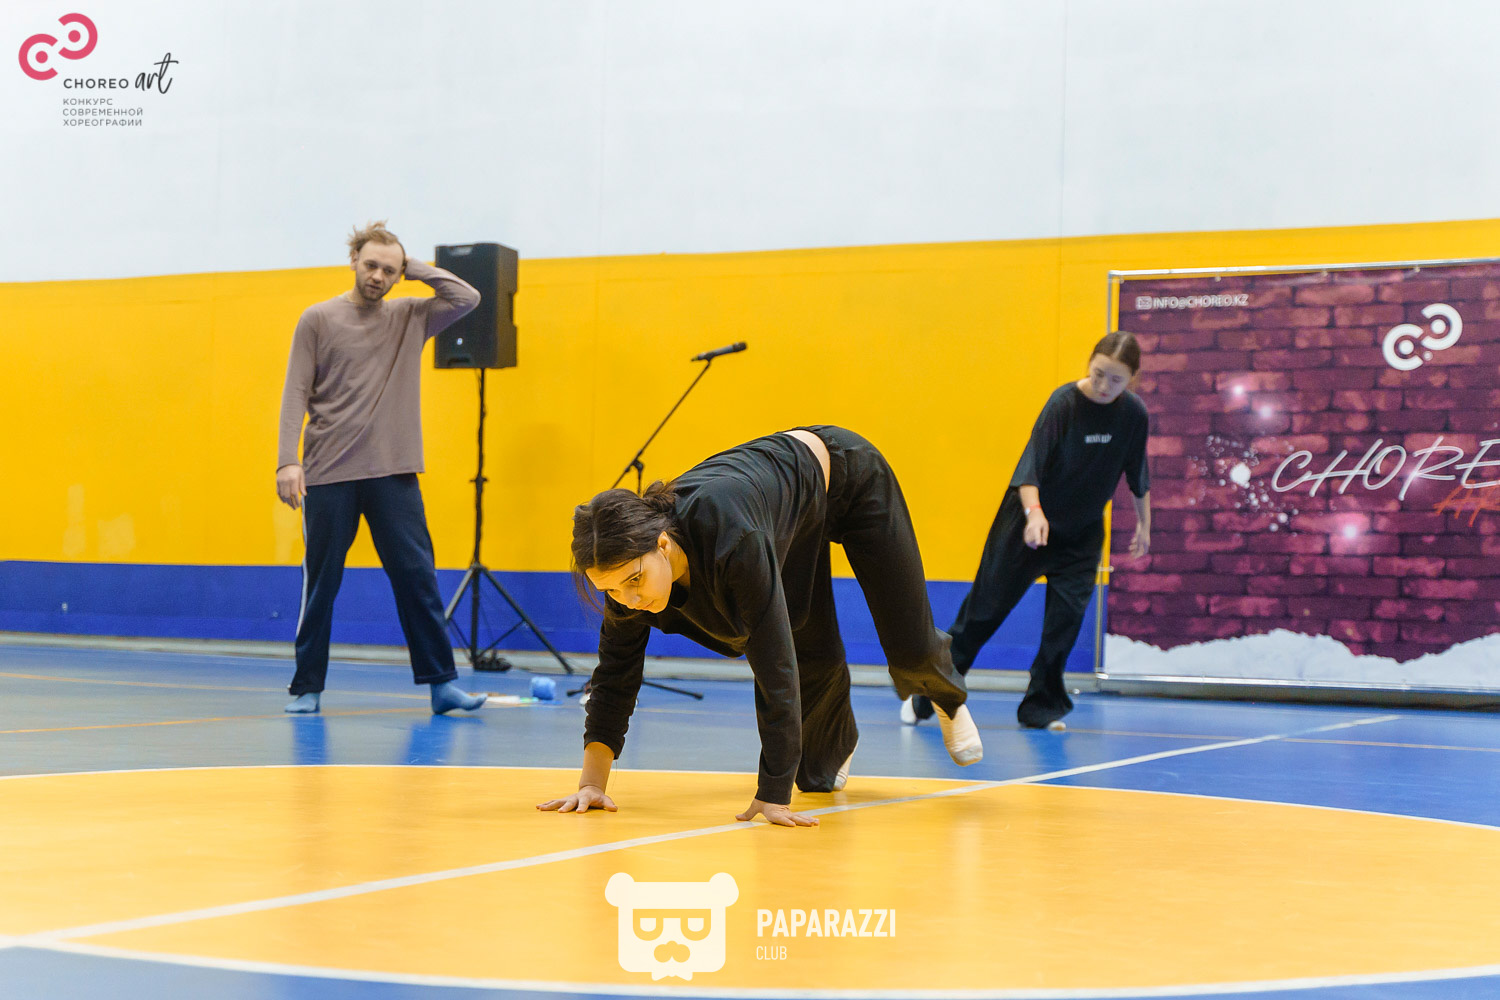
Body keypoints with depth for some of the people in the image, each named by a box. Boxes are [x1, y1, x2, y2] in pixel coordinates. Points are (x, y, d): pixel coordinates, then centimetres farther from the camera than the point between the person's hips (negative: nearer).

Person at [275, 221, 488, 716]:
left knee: (417, 577, -3)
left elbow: (467, 299, -2)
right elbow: (296, 395, -1)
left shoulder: (410, 317, 10)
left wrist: (415, 266, 2)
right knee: (321, 583, 4)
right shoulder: (318, 320, 3)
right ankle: (307, 687, 14)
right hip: (328, 475, -1)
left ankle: (442, 684, 1)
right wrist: (288, 460, -10)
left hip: (394, 474, 2)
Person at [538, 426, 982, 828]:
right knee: (815, 658, 4)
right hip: (796, 520, 5)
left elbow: (774, 661, -47)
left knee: (909, 650, 6)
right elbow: (615, 674, -18)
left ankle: (948, 697, 44)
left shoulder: (730, 535, -49)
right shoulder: (628, 560, -29)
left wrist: (774, 795, -45)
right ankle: (832, 750, 39)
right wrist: (591, 783, -23)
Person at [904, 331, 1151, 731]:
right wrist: (1034, 512, -45)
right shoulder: (1064, 402, -23)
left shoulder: (1134, 414, -9)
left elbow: (1137, 473, 7)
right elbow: (1031, 462, -30)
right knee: (985, 608, 1)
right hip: (1031, 521, -3)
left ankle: (1041, 706, 7)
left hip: (1083, 532, 3)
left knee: (1067, 616, -7)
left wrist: (1144, 523, 13)